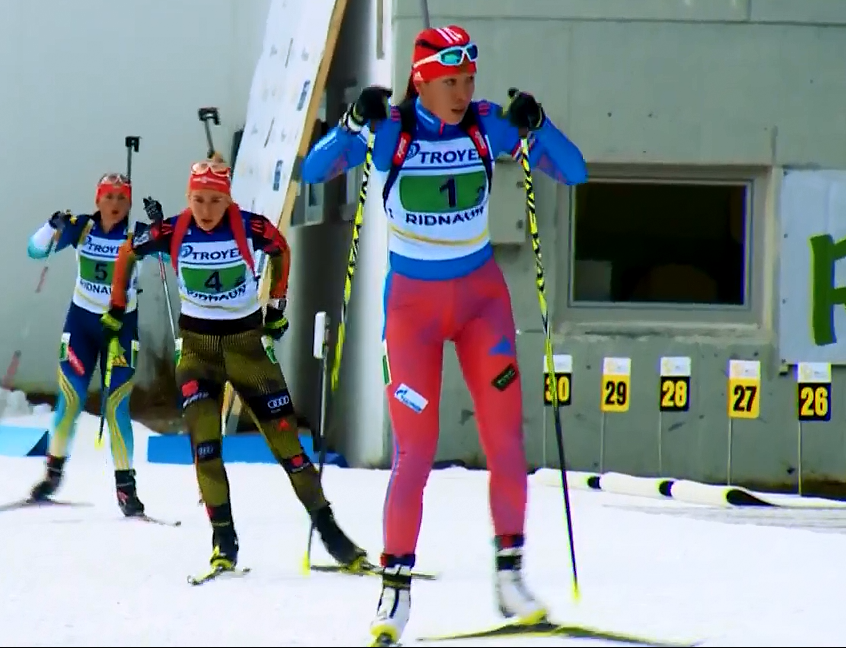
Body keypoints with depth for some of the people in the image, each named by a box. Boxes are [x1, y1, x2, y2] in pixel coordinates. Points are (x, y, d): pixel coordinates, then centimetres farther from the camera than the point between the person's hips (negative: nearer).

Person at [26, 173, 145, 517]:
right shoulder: (80, 228, -8)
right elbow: (36, 249, -11)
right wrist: (54, 227, -30)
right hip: (81, 321, 1)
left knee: (116, 405, -6)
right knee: (70, 400, -1)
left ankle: (125, 485, 0)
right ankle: (54, 472, 17)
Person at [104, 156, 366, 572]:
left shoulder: (250, 227, -14)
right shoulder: (172, 232, -12)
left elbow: (280, 251, 8)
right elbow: (127, 253, 6)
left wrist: (277, 305, 11)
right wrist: (117, 308, 13)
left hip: (247, 341, 0)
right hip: (197, 345, 0)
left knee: (285, 437, -1)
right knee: (203, 440, -15)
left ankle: (327, 529, 9)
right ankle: (223, 540, -10)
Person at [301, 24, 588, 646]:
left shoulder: (489, 125, -6)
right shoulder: (390, 130, -10)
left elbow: (574, 172, -8)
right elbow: (313, 171, -19)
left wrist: (535, 126, -24)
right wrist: (355, 123, -34)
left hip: (482, 296, 2)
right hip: (412, 302, -2)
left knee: (505, 437, -6)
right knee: (416, 448, -6)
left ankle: (510, 573, 4)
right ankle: (396, 584, 3)